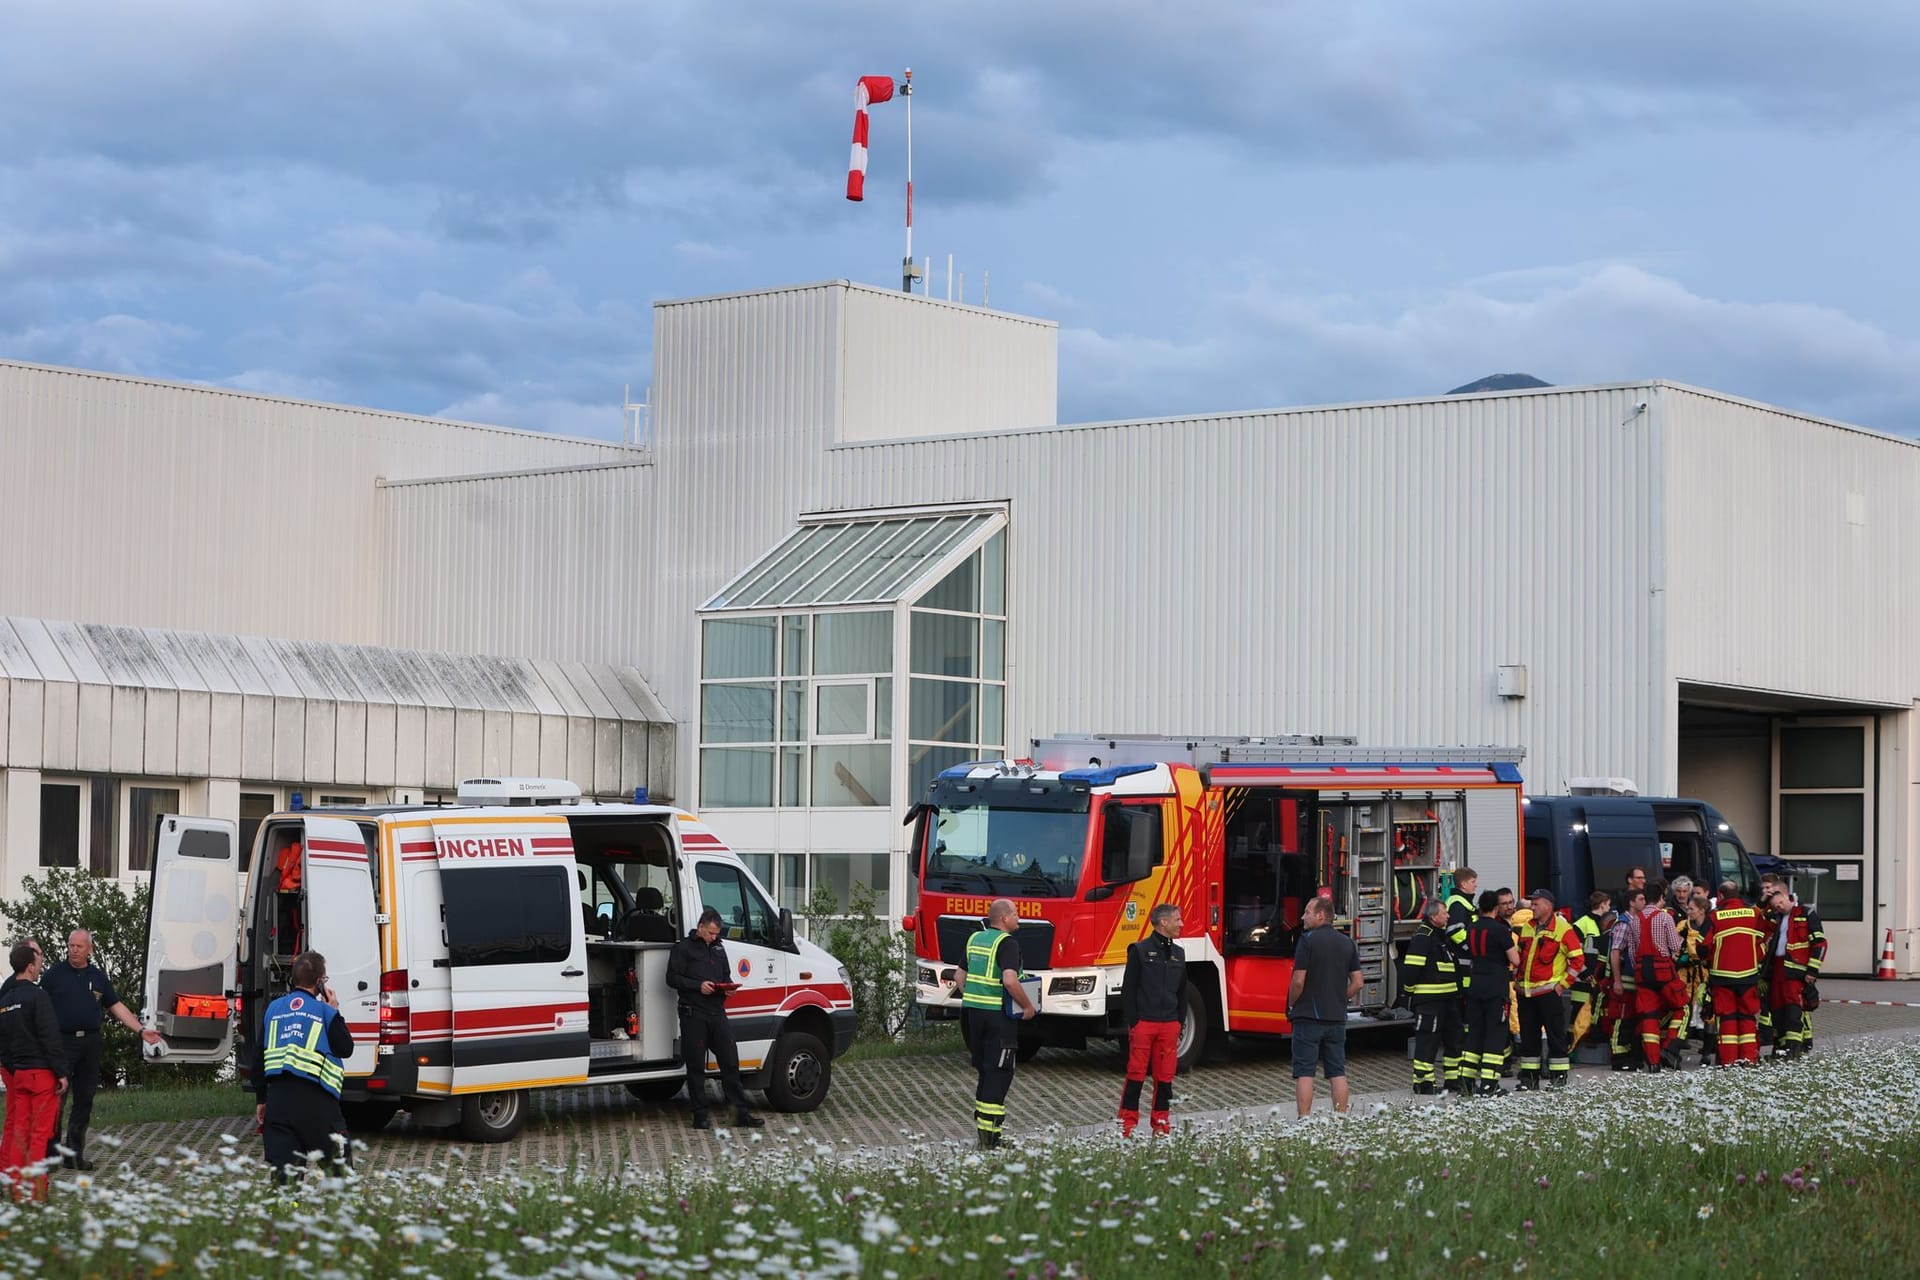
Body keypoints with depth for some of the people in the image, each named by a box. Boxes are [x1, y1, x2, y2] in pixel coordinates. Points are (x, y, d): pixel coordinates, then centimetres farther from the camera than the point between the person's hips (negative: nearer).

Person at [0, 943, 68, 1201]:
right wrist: (61, 1073, -13)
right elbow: (50, 1037, -16)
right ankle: (36, 1192, -6)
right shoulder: (37, 996, -12)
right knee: (40, 1132, -5)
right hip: (42, 1073, -7)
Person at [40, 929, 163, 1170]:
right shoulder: (55, 974, 1)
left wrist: (141, 1031, 8)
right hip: (62, 1041, -4)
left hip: (90, 1042, 4)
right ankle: (49, 1154, -5)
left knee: (84, 1100, 7)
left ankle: (75, 1154, 15)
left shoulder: (98, 977, 12)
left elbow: (117, 1007, 15)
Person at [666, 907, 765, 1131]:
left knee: (730, 1062, 2)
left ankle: (742, 1112, 5)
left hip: (717, 1012, 5)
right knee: (696, 1066, 0)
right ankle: (700, 1115, 5)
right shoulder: (683, 948, 0)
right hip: (693, 1014, -5)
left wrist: (729, 986, 5)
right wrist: (698, 986, -17)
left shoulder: (718, 947, 20)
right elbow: (672, 978, -6)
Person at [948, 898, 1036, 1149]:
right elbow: (1010, 980, -25)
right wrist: (1028, 1006, -14)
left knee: (984, 1070, 16)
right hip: (998, 1015, -8)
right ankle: (989, 1131, -8)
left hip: (973, 1012, 8)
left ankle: (982, 1124, 21)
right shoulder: (1007, 943, -14)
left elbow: (959, 976, 17)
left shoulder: (975, 940, 12)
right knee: (998, 1072, -4)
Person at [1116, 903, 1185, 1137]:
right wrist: (1132, 1022, -9)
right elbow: (1128, 988, -4)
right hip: (1143, 1022, -5)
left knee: (1165, 1077, 6)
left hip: (1169, 1025, 5)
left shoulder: (1178, 954, 13)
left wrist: (1180, 1021, 12)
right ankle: (1127, 1124, 2)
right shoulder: (1140, 950, -4)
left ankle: (1162, 1124, 13)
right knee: (1136, 1075, -3)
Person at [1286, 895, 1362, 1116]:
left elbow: (1299, 981, -15)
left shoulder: (1308, 940, -11)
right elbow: (1357, 983, 8)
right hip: (1337, 1017, 6)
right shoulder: (1347, 943, 8)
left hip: (1308, 1016, -6)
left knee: (1304, 1072, -3)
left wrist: (1291, 1006, 0)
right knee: (1337, 1072, 9)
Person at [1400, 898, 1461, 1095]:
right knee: (1428, 1039, -7)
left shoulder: (1443, 936, 17)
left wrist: (1457, 993, 25)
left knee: (1453, 1037, 13)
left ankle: (1452, 1079, 21)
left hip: (1447, 997, 10)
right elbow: (1410, 967, -19)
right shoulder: (1423, 937, -15)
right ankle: (1423, 1081, -4)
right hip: (1429, 999, -10)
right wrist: (1410, 991, -12)